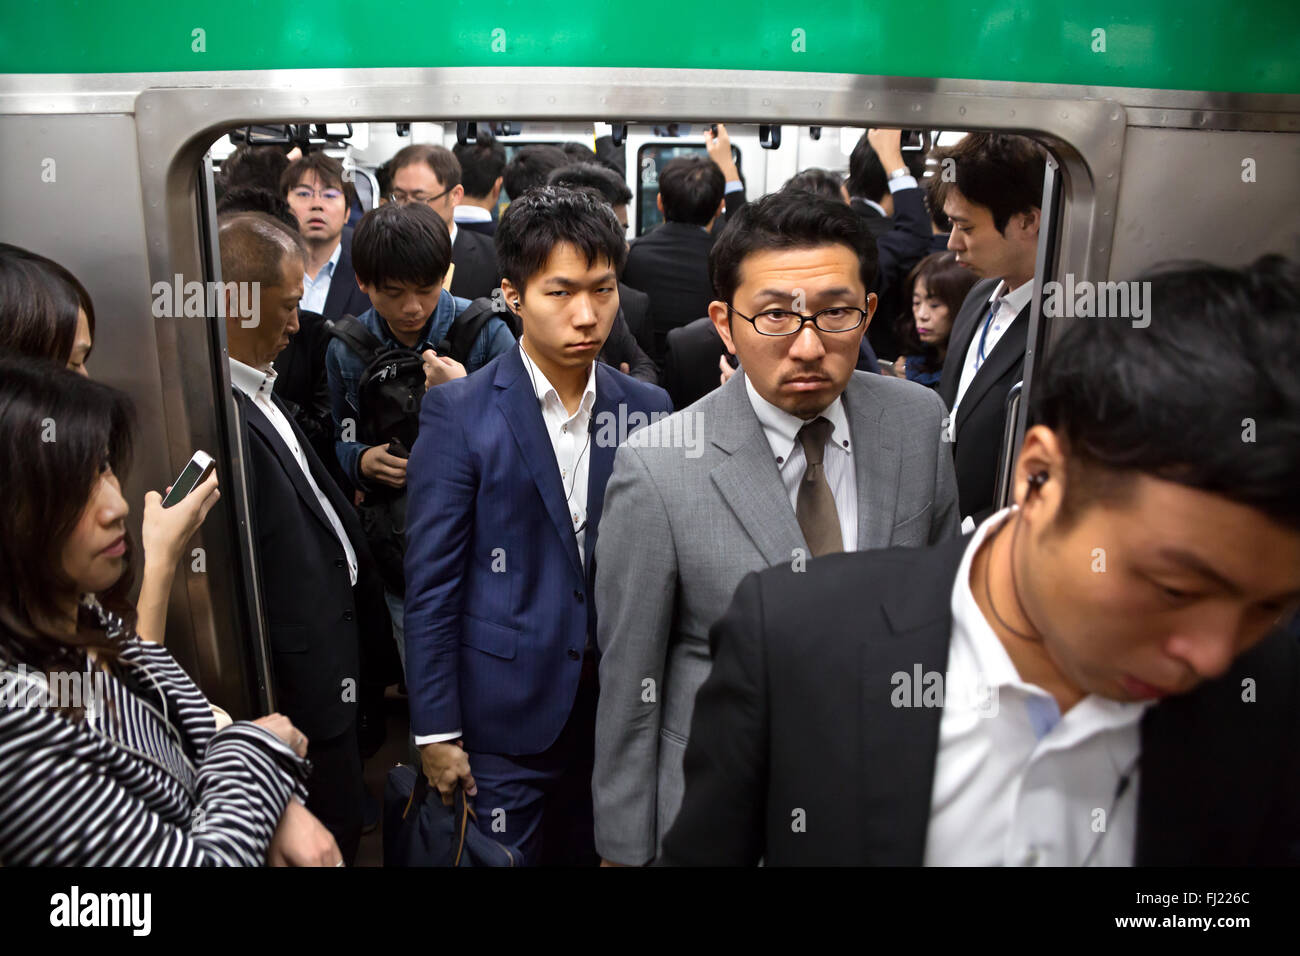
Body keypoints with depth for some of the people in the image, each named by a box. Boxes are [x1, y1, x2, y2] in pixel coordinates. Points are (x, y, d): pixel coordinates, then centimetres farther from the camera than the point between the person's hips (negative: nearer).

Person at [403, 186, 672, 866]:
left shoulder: (647, 408, 1)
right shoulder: (459, 412, -10)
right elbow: (431, 581, -8)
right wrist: (435, 730, -8)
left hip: (618, 704, 4)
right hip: (506, 711, -3)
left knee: (597, 852, 18)